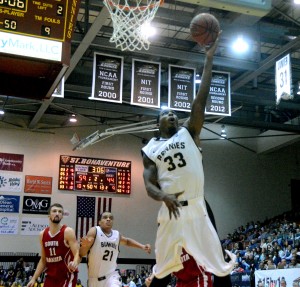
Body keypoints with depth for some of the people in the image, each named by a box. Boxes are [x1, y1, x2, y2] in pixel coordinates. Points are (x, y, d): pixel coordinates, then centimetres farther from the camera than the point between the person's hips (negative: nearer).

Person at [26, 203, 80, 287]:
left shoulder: (68, 232, -11)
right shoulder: (43, 234, 6)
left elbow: (77, 253, -20)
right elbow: (43, 260, 15)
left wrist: (75, 263, -42)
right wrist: (34, 278, 9)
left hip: (67, 276, -6)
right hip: (50, 277, 6)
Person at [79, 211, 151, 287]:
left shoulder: (117, 235, 4)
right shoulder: (94, 231, -10)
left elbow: (127, 241, 28)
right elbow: (81, 253, -16)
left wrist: (142, 246, 14)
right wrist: (85, 246, -39)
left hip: (111, 275, 1)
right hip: (95, 277, -1)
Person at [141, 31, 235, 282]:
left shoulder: (188, 132, 9)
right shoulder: (150, 150, 9)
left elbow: (200, 99, 0)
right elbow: (149, 184, 2)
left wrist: (209, 59, -4)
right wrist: (164, 197, -21)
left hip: (197, 209, 0)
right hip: (171, 212, 0)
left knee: (220, 267, 1)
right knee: (162, 271, 8)